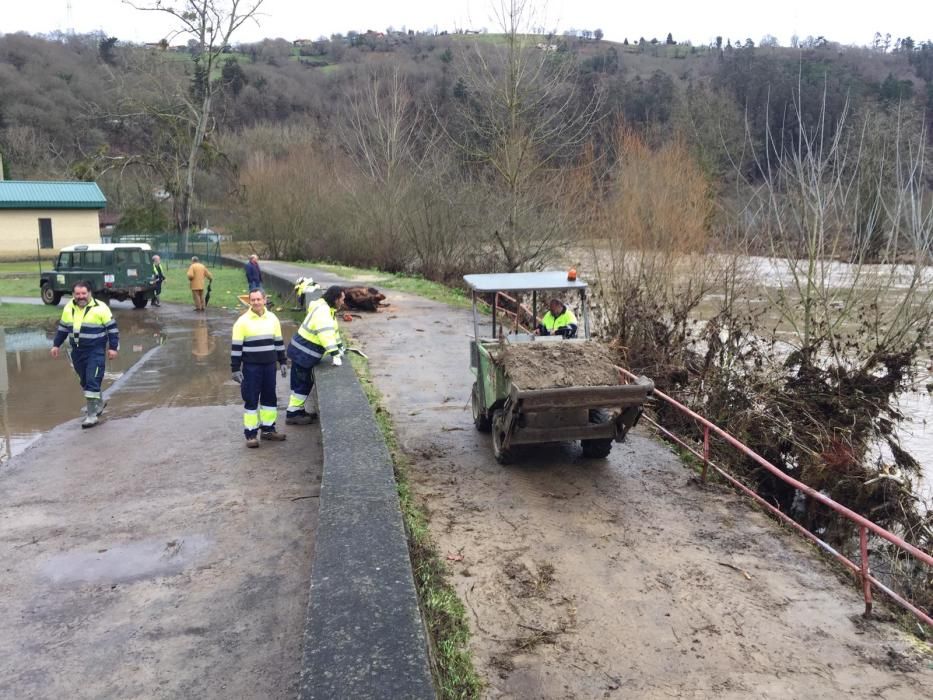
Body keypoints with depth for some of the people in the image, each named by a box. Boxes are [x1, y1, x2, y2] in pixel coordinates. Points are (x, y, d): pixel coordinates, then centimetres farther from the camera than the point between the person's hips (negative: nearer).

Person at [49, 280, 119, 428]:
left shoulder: (100, 308, -12)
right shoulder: (68, 308, 6)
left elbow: (112, 328, -8)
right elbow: (62, 328, 18)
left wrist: (113, 347, -10)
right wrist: (56, 345, 17)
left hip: (96, 351, -6)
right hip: (77, 351, 6)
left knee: (92, 381, -10)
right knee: (84, 381, 16)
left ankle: (92, 413, -5)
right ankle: (98, 403, 37)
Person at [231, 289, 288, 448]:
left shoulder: (272, 318, 5)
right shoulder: (243, 321, -8)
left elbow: (278, 342, 13)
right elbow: (236, 347, -8)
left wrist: (282, 362, 12)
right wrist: (235, 369, -10)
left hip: (269, 365, 4)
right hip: (251, 367, -4)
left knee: (269, 398, 11)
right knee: (251, 400, 0)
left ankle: (267, 429, 25)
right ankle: (251, 434, 8)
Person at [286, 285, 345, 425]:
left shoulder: (327, 309, 9)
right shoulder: (322, 311, -24)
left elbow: (332, 330, 20)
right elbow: (326, 334, -34)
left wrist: (338, 346, 17)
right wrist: (334, 354, -37)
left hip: (303, 352, 10)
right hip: (303, 354, -10)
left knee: (306, 383, 18)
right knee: (303, 385, 0)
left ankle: (299, 410, 29)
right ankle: (293, 414, 9)